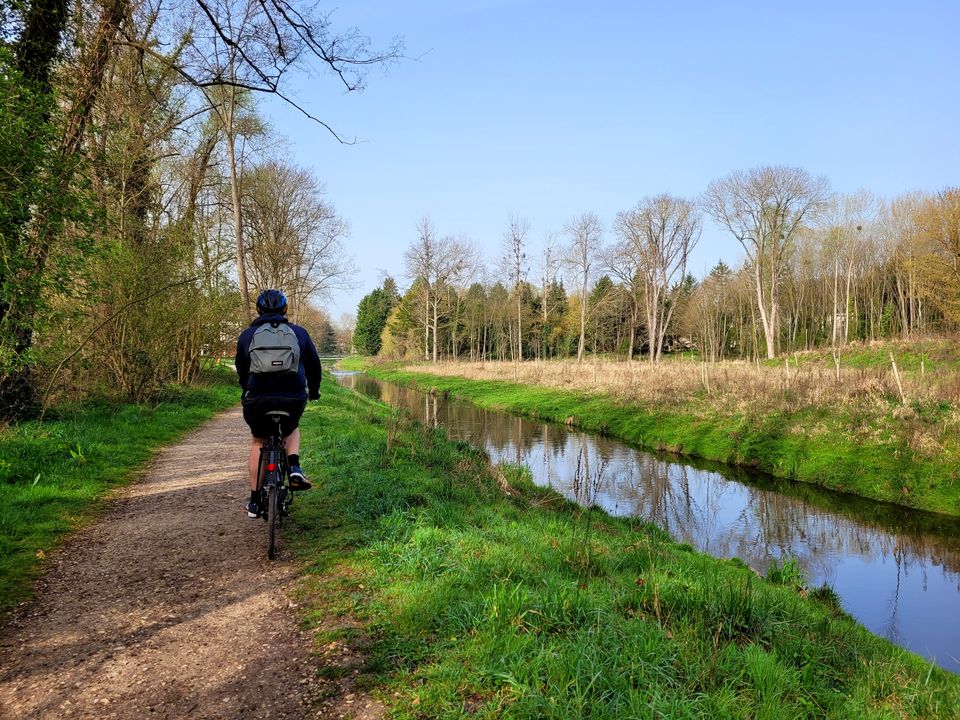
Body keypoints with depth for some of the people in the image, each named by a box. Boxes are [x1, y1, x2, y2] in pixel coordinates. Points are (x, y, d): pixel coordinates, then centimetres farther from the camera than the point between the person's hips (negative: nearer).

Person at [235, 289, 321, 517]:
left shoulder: (247, 335, 10)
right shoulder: (299, 332, 10)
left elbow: (241, 370, 19)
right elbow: (314, 365, 17)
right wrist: (314, 391, 34)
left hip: (258, 398, 0)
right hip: (294, 398, 0)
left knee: (258, 442, 22)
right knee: (291, 429, 32)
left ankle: (255, 501, 21)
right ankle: (294, 468, 7)